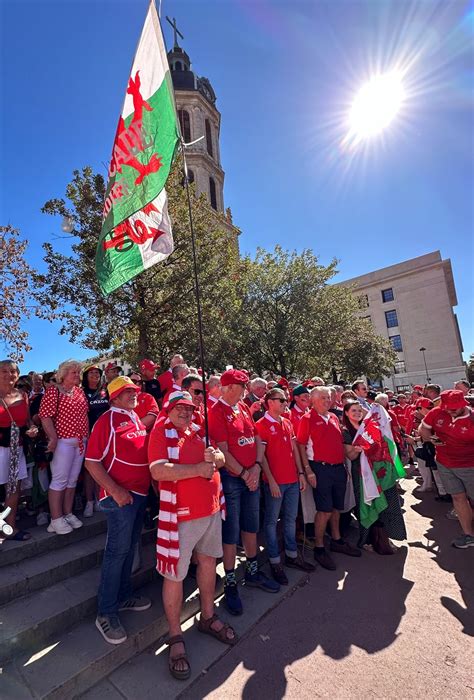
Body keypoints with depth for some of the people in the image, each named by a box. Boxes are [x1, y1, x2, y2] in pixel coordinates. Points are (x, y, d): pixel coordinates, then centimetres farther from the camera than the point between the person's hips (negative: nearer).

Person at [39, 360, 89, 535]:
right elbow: (45, 416, -14)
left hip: (80, 440, 6)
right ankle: (56, 519, 10)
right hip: (64, 440, -6)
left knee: (72, 480, 12)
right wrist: (53, 438, -19)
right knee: (60, 480, -1)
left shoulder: (80, 391, 13)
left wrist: (87, 434, 13)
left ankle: (68, 514, 23)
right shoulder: (53, 391, -7)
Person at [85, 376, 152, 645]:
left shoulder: (137, 418, 9)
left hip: (141, 492, 8)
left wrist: (154, 482, 12)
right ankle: (106, 612, 20)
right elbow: (92, 462, -16)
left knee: (130, 547, 19)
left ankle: (123, 596, 37)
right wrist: (115, 490, -22)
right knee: (117, 550, 2)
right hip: (120, 495, -7)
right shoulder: (107, 420, -14)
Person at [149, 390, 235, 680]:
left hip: (212, 508, 7)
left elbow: (221, 459, 10)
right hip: (181, 514, -6)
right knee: (175, 574, 5)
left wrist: (214, 456, -14)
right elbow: (158, 471, -24)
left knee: (208, 560, 20)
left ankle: (208, 617, 42)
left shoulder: (199, 430, 8)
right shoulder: (161, 431, -11)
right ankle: (176, 636, 28)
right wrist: (197, 469, -24)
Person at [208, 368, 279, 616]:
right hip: (230, 478, -7)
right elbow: (223, 451, -17)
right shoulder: (216, 412, -15)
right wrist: (243, 474, -11)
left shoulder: (244, 407, 8)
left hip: (252, 477, 7)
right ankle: (230, 584, 24)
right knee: (231, 533, 6)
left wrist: (256, 467, -5)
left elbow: (257, 440, 7)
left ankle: (252, 572, 39)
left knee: (251, 527, 20)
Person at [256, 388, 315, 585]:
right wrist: (271, 480, -14)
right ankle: (275, 562, 21)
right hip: (274, 481, -7)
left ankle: (292, 555, 33)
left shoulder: (288, 423, 10)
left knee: (291, 518, 18)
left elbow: (294, 449, 14)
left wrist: (301, 473, 10)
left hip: (292, 479, 7)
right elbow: (261, 456, -12)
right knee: (272, 521, 7)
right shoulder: (261, 425, -11)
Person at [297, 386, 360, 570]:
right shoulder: (307, 419, -8)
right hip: (321, 468, -6)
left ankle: (336, 540, 35)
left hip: (338, 467, 6)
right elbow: (301, 445, -11)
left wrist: (345, 465, 14)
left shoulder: (334, 418, 12)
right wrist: (308, 470, -15)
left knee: (336, 507, 17)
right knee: (324, 510, -1)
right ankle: (319, 548, 15)